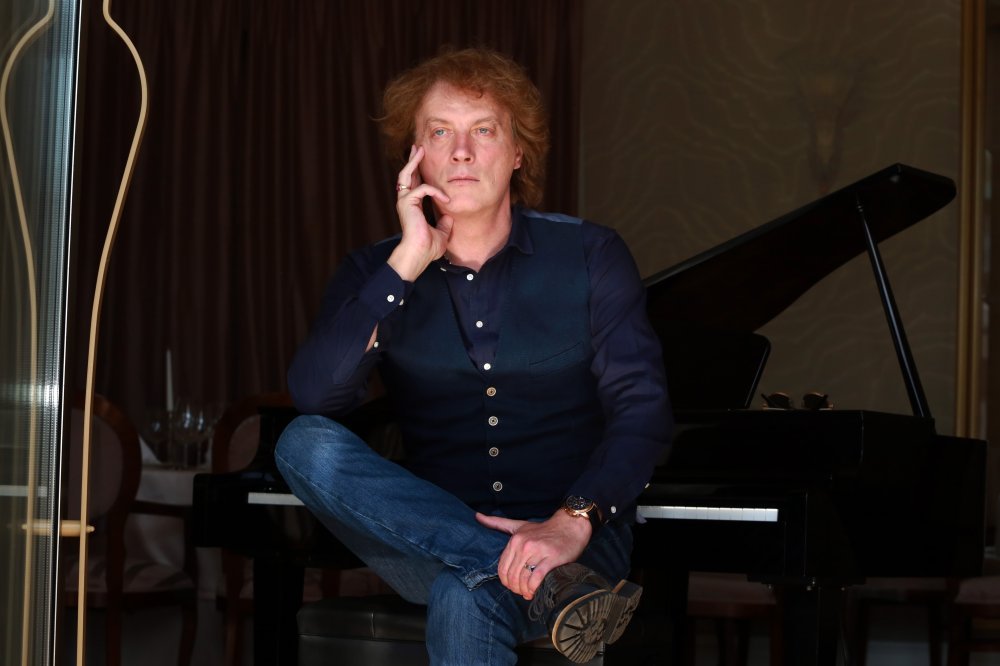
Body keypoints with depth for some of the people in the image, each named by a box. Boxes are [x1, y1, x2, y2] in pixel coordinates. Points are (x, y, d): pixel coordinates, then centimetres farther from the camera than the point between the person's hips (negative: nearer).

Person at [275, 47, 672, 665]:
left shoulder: (588, 255, 3)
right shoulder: (375, 272, 7)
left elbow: (643, 411, -8)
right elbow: (314, 397, -11)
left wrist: (571, 523, -25)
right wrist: (406, 265, -16)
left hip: (578, 536, -5)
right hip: (438, 538, 5)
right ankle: (547, 586, -32)